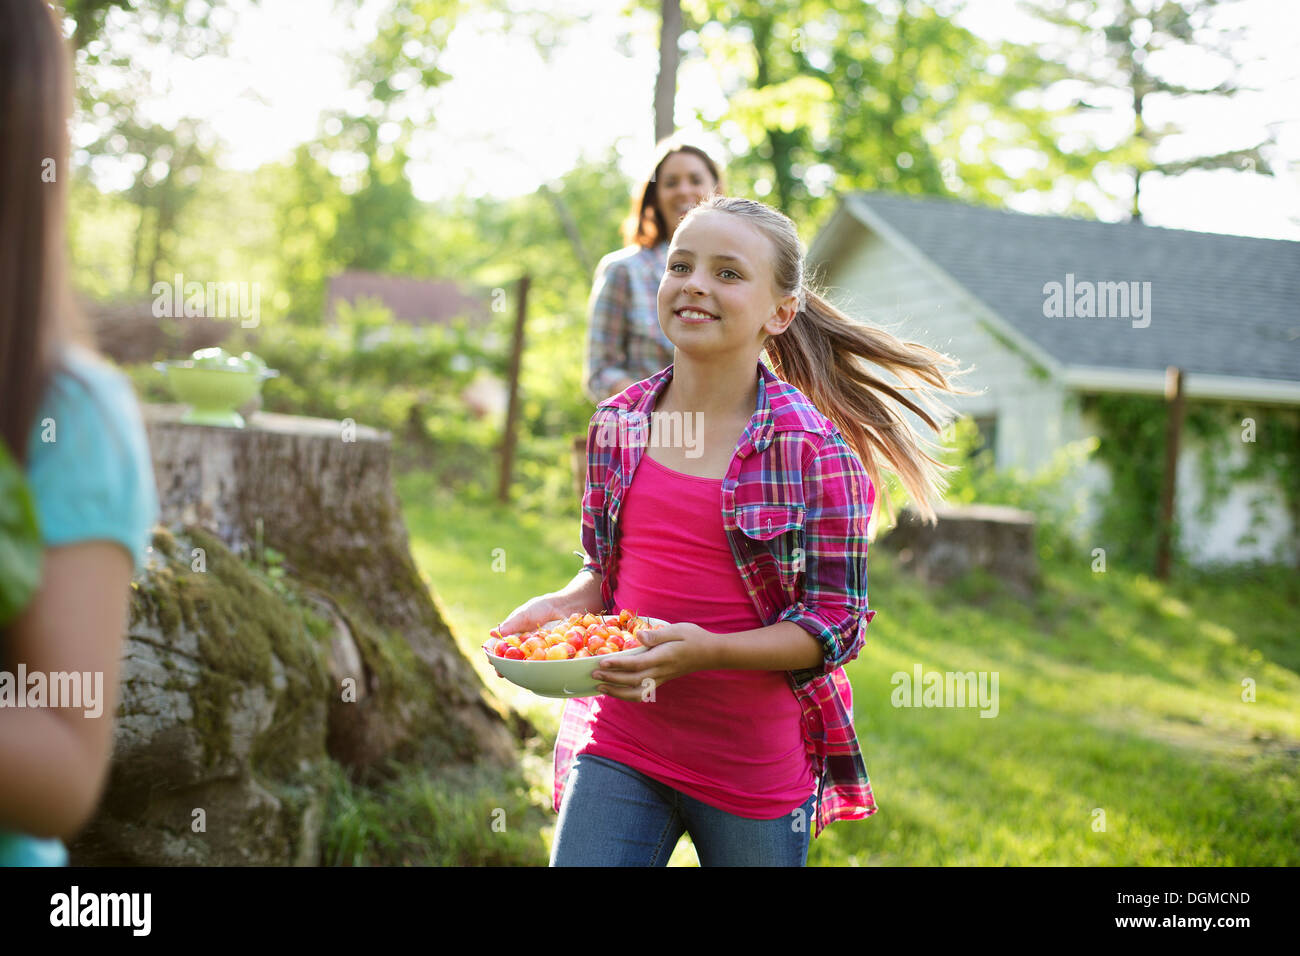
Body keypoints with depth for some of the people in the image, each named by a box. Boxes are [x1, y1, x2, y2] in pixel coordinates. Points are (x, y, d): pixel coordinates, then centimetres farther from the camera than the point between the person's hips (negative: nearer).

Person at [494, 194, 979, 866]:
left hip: (757, 767, -3)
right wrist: (561, 606, -5)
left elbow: (835, 623, -11)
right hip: (618, 748, 3)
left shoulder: (815, 450, -11)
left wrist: (707, 649, -24)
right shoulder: (616, 425, 3)